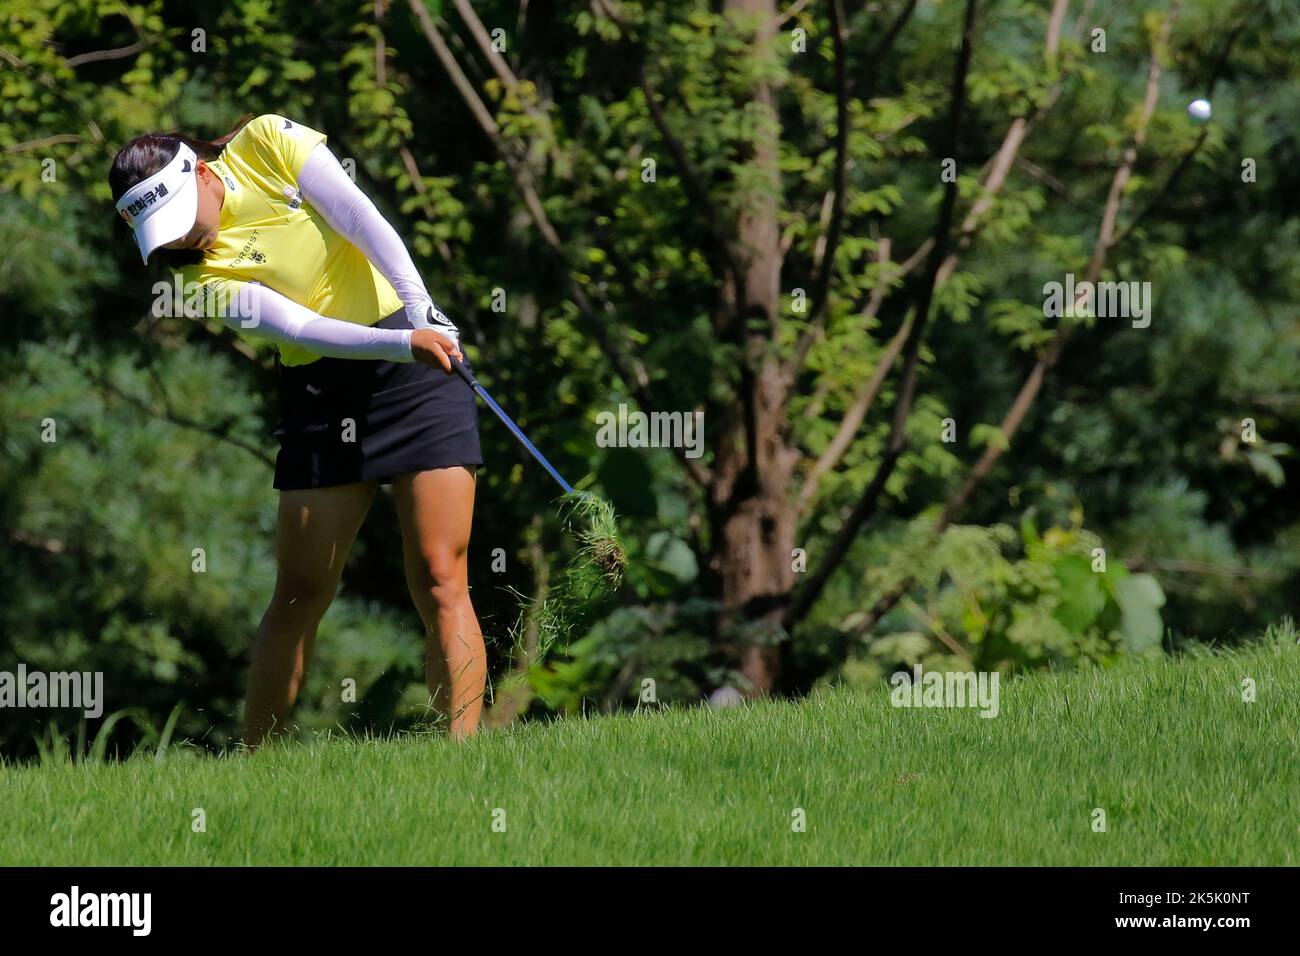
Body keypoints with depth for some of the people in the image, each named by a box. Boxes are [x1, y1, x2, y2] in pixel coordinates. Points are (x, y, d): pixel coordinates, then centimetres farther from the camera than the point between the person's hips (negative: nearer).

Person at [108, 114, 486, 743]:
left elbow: (365, 223, -11)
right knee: (299, 595, 3)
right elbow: (302, 329, -19)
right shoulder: (203, 275, -7)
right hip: (320, 388, 1)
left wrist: (421, 311, -24)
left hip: (420, 356, -1)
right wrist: (404, 342, -32)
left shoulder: (267, 143, -5)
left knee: (438, 579, -11)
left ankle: (463, 751, -16)